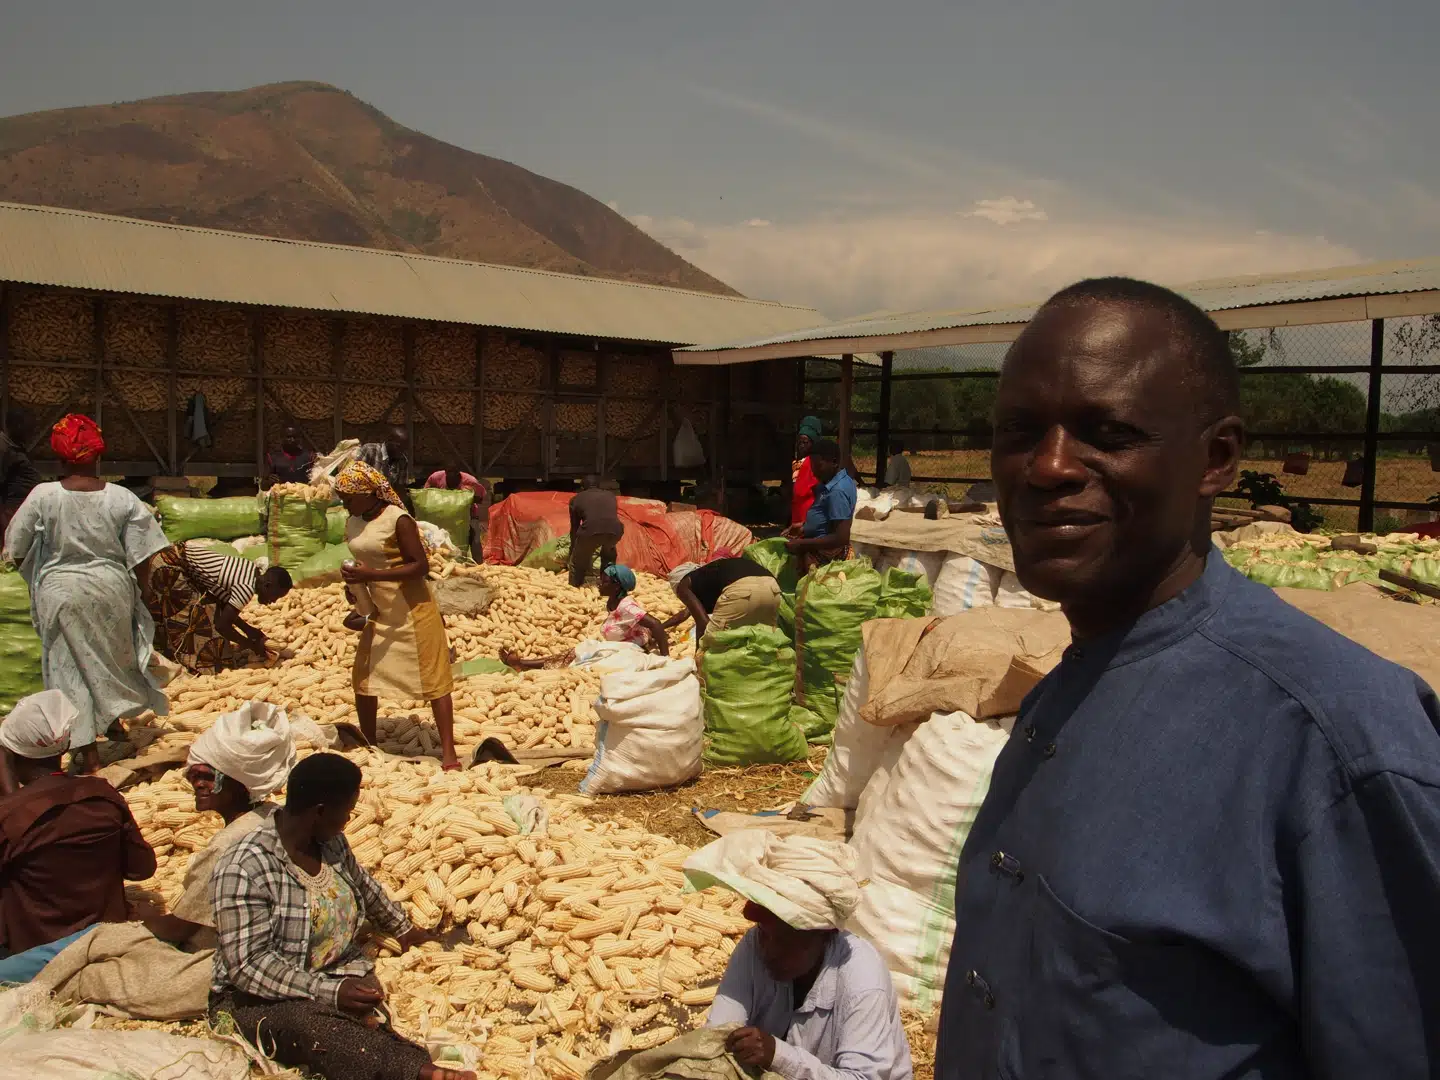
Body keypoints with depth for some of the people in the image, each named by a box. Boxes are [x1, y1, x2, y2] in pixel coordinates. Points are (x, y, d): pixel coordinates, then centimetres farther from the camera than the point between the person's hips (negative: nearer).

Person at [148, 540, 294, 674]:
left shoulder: (254, 570, 3)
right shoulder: (247, 588, -24)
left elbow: (223, 606, 14)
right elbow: (222, 625, -21)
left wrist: (248, 629, 12)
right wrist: (252, 645, -9)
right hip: (169, 564, -9)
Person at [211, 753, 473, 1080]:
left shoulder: (330, 840, 2)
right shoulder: (244, 869, -22)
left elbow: (362, 884, 22)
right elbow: (246, 965, -24)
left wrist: (403, 929, 34)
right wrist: (329, 992, -30)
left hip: (338, 973, 8)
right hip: (259, 1000, -8)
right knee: (311, 1022, -39)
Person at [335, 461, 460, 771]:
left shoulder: (397, 519, -17)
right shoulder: (352, 524, 6)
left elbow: (421, 566, -20)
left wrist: (371, 575, -27)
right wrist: (355, 582, 2)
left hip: (412, 610, -8)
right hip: (379, 612, 8)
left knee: (432, 678, -3)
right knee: (363, 679, 10)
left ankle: (448, 751, 1)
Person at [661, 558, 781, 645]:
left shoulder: (683, 585, 20)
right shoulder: (706, 575, 42)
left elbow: (703, 622, 8)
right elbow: (687, 612, 57)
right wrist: (661, 627, 70)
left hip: (742, 589, -7)